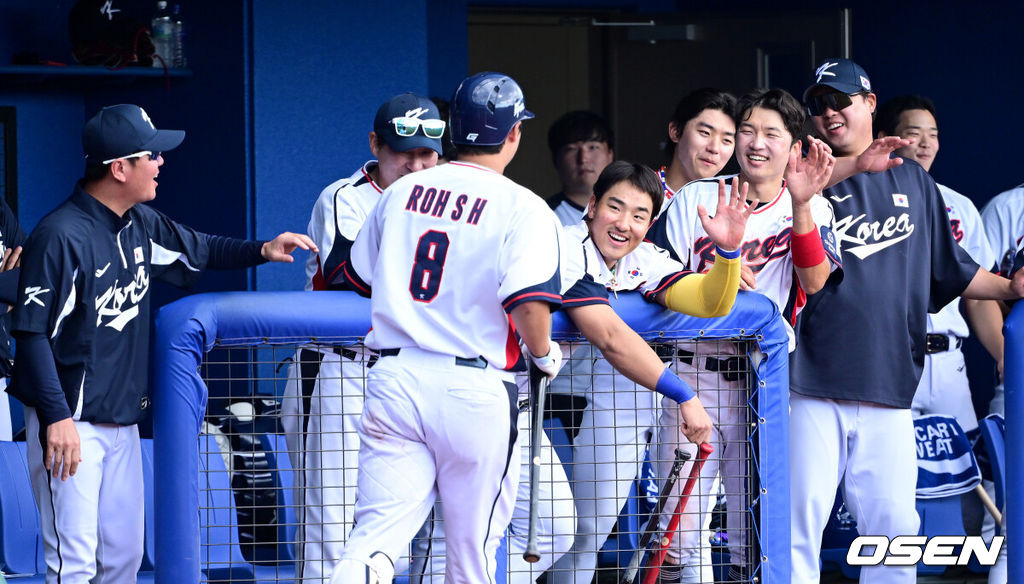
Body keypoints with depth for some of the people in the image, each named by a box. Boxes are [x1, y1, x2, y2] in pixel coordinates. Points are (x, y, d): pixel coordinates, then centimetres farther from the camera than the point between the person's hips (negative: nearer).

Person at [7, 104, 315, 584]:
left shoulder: (141, 224, 7)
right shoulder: (61, 236, -18)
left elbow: (198, 250, 26)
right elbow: (32, 332, -19)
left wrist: (262, 251, 9)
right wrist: (57, 417, -24)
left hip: (124, 418, 9)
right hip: (71, 423, -9)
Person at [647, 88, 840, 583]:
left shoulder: (811, 208, 5)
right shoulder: (695, 199, 7)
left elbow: (815, 282, -12)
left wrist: (800, 205, -23)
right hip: (695, 372, 0)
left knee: (755, 535, 2)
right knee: (677, 531, -3)